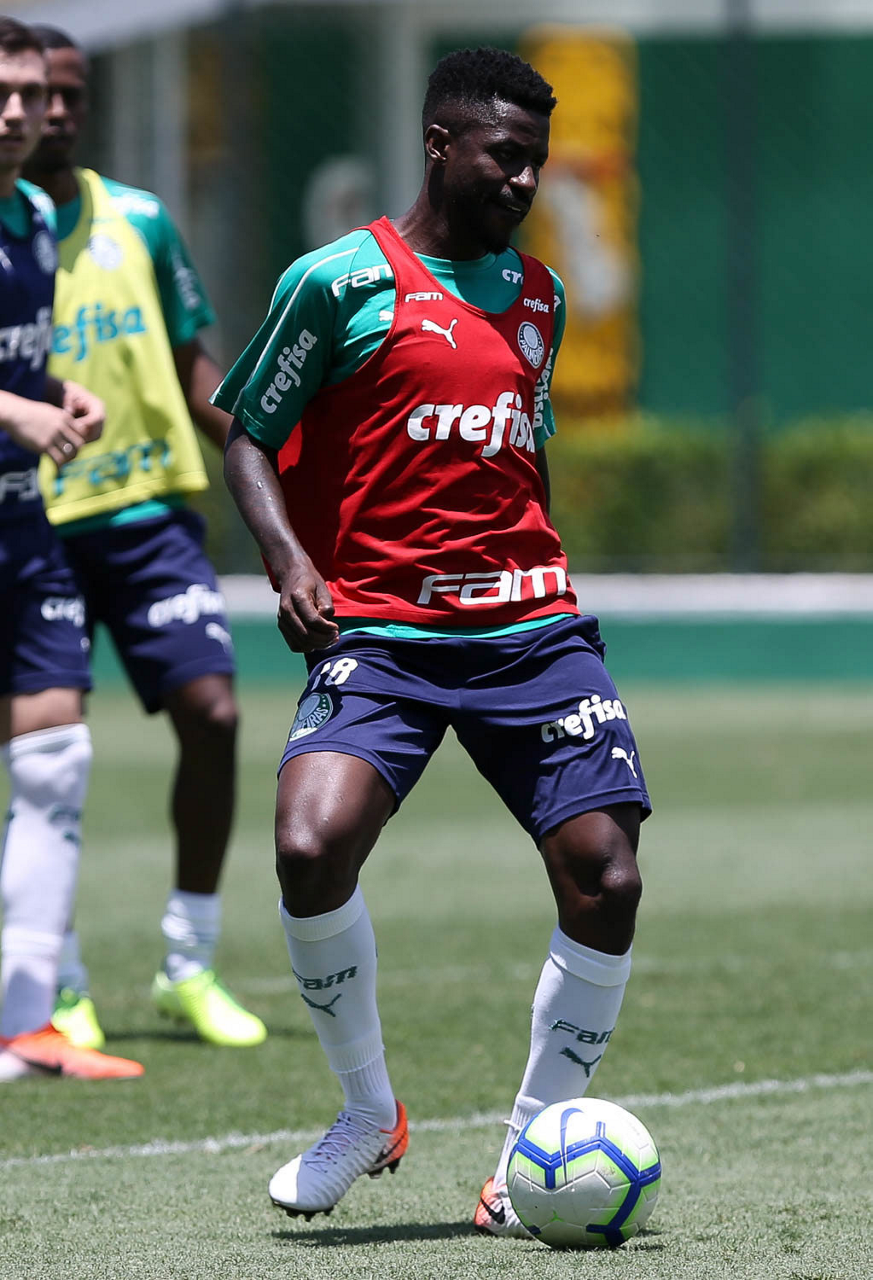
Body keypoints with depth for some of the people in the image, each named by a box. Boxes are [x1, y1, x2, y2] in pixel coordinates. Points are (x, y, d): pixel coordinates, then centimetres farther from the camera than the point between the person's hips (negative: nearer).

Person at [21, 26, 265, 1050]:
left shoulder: (138, 223, 8)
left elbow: (190, 368, 14)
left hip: (146, 509, 3)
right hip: (30, 526, -3)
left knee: (211, 710, -9)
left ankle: (189, 966, 4)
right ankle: (60, 984, 13)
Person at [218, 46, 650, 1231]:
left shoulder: (538, 295, 16)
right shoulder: (342, 280, -1)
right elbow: (249, 438, 3)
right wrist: (290, 561, -13)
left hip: (530, 626, 4)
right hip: (376, 631, -4)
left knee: (606, 883, -10)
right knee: (311, 849, -26)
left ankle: (531, 1159, 6)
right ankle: (367, 1113, -2)